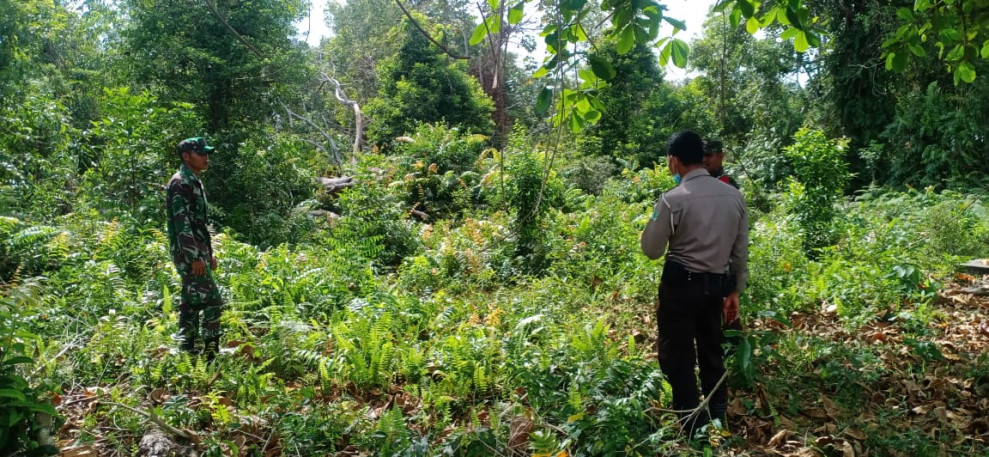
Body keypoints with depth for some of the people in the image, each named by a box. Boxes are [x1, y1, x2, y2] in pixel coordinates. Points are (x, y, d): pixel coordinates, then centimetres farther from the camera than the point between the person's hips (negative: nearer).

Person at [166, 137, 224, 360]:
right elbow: (182, 223, -21)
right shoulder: (180, 183, -14)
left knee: (191, 302, 13)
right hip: (189, 254, -10)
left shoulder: (194, 182, 17)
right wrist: (195, 257, -23)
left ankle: (187, 350, 21)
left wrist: (209, 253, 21)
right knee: (212, 300, -10)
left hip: (197, 252, 10)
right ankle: (211, 353, -4)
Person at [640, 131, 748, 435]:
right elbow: (741, 251, 6)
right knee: (712, 354, 21)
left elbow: (651, 250, -8)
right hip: (717, 285, 6)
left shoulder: (673, 200, -16)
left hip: (680, 285, -6)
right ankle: (718, 422, 34)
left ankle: (693, 429, 12)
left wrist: (655, 220, 6)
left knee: (678, 359, 7)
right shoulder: (734, 196, 0)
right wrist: (735, 290, 16)